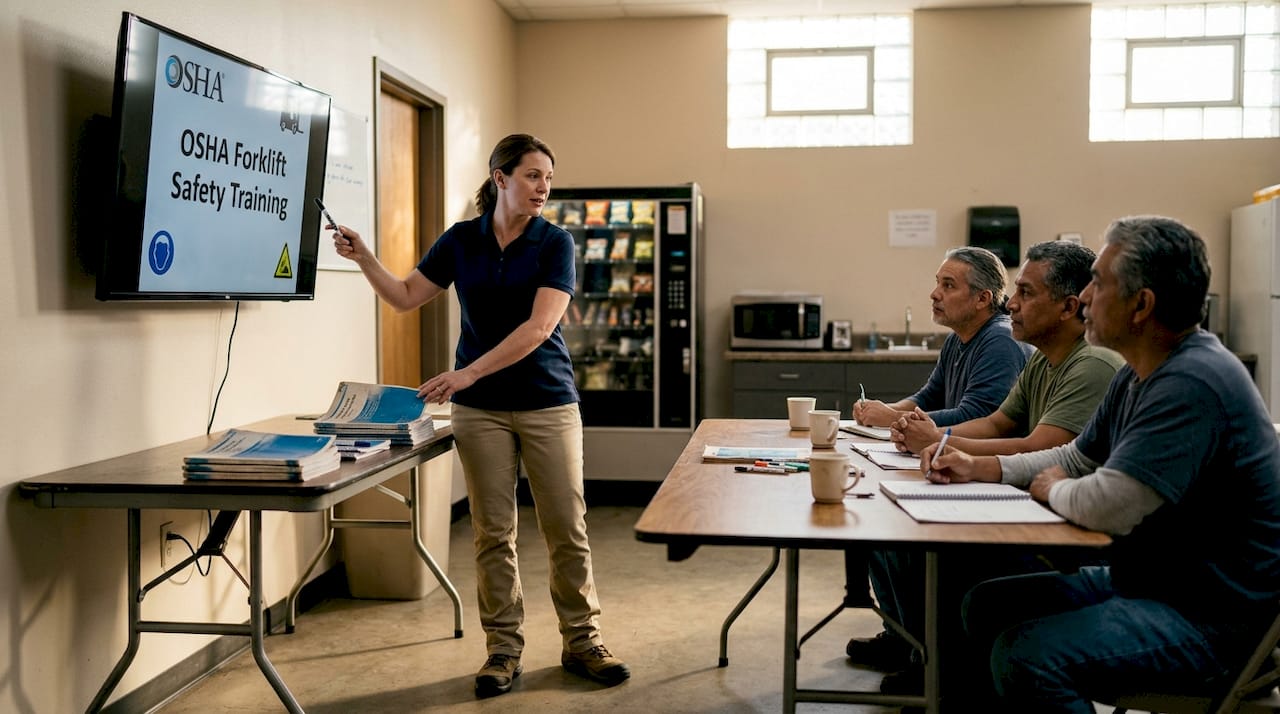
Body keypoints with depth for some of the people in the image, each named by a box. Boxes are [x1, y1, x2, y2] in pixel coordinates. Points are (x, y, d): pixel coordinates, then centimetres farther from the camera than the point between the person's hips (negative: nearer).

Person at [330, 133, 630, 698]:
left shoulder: (555, 243, -7)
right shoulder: (461, 240, 3)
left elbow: (539, 326, -17)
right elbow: (406, 296, 10)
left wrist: (469, 372, -24)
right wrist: (363, 258, -7)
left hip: (547, 402, -2)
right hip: (480, 408, 2)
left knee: (567, 528, 2)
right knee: (493, 531, 5)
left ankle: (582, 642, 17)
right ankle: (503, 650, 17)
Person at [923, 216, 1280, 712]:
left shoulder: (1193, 383, -25)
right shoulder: (1139, 375, 9)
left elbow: (1106, 507, -31)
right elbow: (1076, 458, 19)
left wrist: (1052, 489, -8)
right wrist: (977, 468, 6)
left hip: (1212, 617, -10)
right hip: (1148, 581, 10)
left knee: (1026, 654, -28)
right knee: (985, 606, 8)